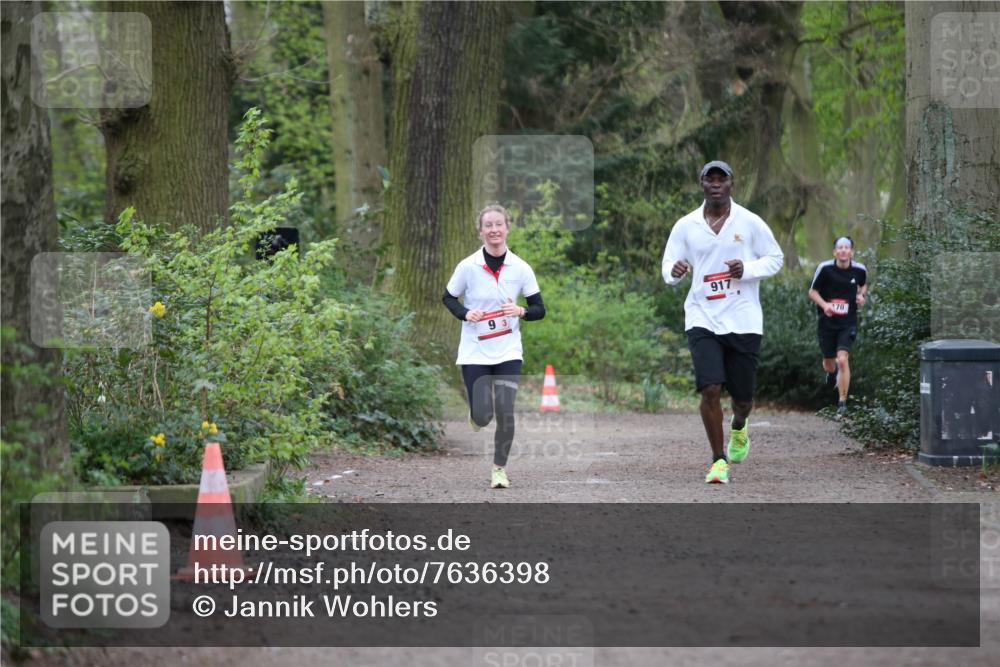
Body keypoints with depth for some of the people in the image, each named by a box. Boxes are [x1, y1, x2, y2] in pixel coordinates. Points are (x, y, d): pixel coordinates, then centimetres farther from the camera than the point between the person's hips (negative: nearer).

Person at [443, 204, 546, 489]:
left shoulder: (520, 268, -4)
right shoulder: (468, 266, -7)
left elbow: (540, 310, 3)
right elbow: (448, 298, 7)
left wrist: (521, 311, -18)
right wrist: (465, 314, -12)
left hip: (508, 351, 1)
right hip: (475, 351, -1)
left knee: (505, 412, -9)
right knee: (482, 416, -5)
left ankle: (500, 468, 12)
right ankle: (476, 414, 34)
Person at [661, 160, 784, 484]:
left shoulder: (751, 223, 0)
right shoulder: (685, 226, 3)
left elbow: (775, 259, 8)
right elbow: (668, 266, 9)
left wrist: (747, 269, -12)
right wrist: (674, 271, -17)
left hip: (743, 321, 0)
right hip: (703, 320, 0)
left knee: (743, 395, 8)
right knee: (710, 389, -16)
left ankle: (738, 426, 45)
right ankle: (719, 460, -2)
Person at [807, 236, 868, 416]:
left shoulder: (859, 270, -3)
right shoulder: (825, 268, -10)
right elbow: (812, 291, -1)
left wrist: (862, 295, -2)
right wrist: (824, 305, -19)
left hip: (848, 322, -1)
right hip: (826, 321, 1)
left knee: (843, 360, -17)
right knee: (829, 363, 13)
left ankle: (842, 402, -9)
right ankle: (832, 372, 53)